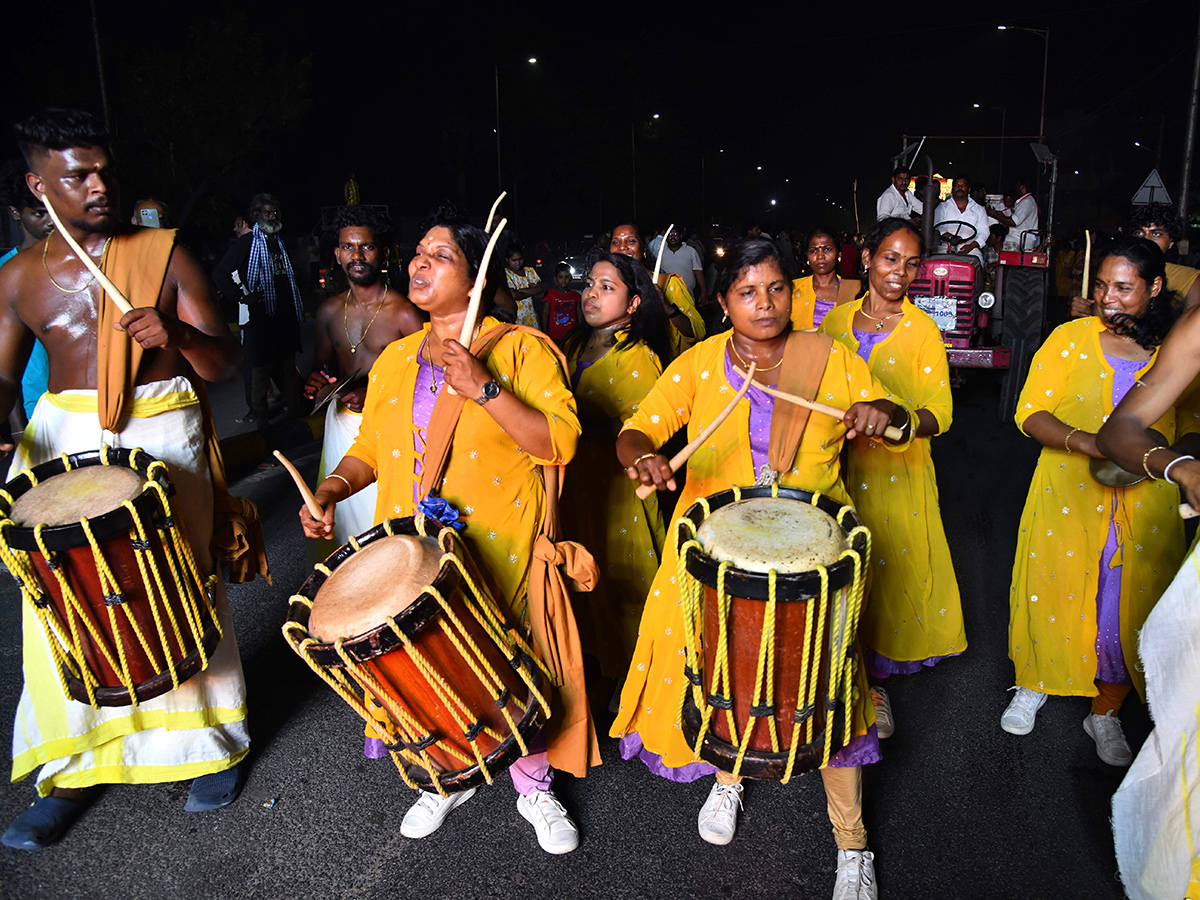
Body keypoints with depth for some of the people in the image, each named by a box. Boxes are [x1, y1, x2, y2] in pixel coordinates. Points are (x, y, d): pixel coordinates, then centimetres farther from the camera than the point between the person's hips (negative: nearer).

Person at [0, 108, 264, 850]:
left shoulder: (165, 256, -1)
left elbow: (227, 364, -3)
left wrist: (177, 333, -24)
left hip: (163, 432, -2)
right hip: (65, 434, 2)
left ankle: (214, 741, 24)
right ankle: (74, 769, 21)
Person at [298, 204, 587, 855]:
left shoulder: (520, 349, -6)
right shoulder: (395, 359, 11)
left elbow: (560, 442, -16)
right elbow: (369, 448, 18)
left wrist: (485, 389, -24)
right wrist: (331, 489, 0)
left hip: (498, 550, -4)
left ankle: (535, 788, 31)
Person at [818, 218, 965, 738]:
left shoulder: (922, 330, -3)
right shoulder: (836, 321, 6)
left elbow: (940, 412, -10)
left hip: (897, 474, -2)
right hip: (838, 467, 3)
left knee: (890, 572, 3)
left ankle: (876, 681, 21)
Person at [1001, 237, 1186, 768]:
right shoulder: (1070, 338, -1)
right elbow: (1030, 412, -5)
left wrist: (1165, 458, -13)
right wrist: (1081, 440, -23)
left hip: (1145, 507, 1)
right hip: (1067, 498, -1)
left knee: (1130, 610, 7)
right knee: (1053, 593, 8)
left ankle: (1105, 714, 30)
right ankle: (1033, 686, 34)